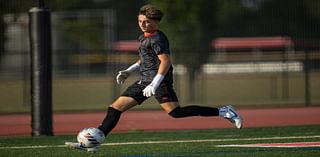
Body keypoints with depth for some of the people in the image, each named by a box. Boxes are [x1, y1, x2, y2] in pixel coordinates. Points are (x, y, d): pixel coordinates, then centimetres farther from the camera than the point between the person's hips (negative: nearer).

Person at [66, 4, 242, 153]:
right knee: (115, 108, 4)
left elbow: (165, 61, -20)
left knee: (176, 112, -23)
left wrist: (155, 84, -28)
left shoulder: (157, 38, -11)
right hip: (145, 80, 10)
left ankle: (223, 112, -20)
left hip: (159, 79, -10)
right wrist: (129, 71, 26)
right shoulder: (143, 37, 18)